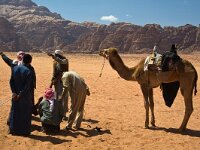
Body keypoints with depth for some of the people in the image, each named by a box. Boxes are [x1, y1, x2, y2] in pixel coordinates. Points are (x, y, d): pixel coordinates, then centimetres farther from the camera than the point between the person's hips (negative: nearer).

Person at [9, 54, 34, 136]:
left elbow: (11, 81, 0)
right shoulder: (29, 71, -18)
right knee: (25, 114, 8)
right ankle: (25, 131, 16)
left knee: (15, 113, 17)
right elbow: (27, 86, -20)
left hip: (15, 95, 5)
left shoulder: (15, 68, -1)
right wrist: (20, 95, -12)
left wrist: (14, 92, -2)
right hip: (25, 96, -5)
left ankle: (13, 130, 27)